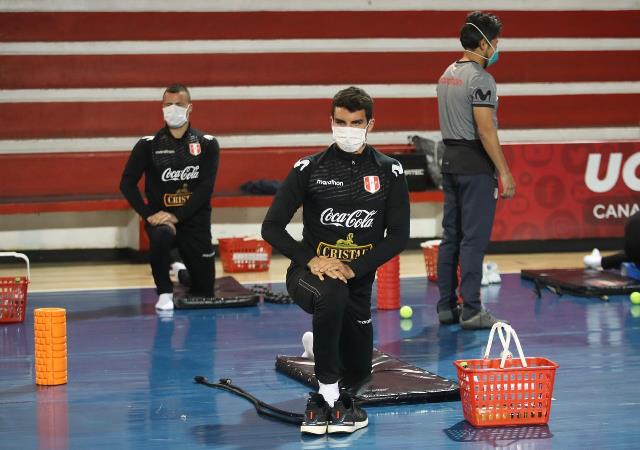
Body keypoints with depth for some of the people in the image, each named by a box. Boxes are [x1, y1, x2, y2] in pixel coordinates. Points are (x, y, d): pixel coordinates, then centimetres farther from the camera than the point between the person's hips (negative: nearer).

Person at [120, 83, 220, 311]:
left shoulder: (207, 144, -3)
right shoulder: (148, 145, -4)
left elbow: (206, 188, -11)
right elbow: (127, 184, -5)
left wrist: (176, 216, -22)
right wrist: (149, 215, -17)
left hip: (195, 220, 2)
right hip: (160, 218, -1)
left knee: (204, 291, 8)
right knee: (161, 235, -39)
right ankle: (164, 293, -16)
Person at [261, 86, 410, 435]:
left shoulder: (389, 172, -3)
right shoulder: (309, 169, -8)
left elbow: (399, 236, -6)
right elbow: (271, 227, -7)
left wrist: (353, 268, -19)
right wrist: (311, 260, -22)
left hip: (358, 279, 3)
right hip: (309, 273, -3)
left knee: (356, 374, 11)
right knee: (332, 294, -39)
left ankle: (316, 345, 48)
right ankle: (329, 400, -28)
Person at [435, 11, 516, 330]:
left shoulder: (447, 74, 13)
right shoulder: (480, 79, -15)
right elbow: (485, 130, -20)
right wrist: (504, 172, -17)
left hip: (450, 161, 9)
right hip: (475, 166, -9)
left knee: (451, 236, 11)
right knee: (474, 239, -6)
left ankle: (446, 306, 16)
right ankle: (471, 312, -5)